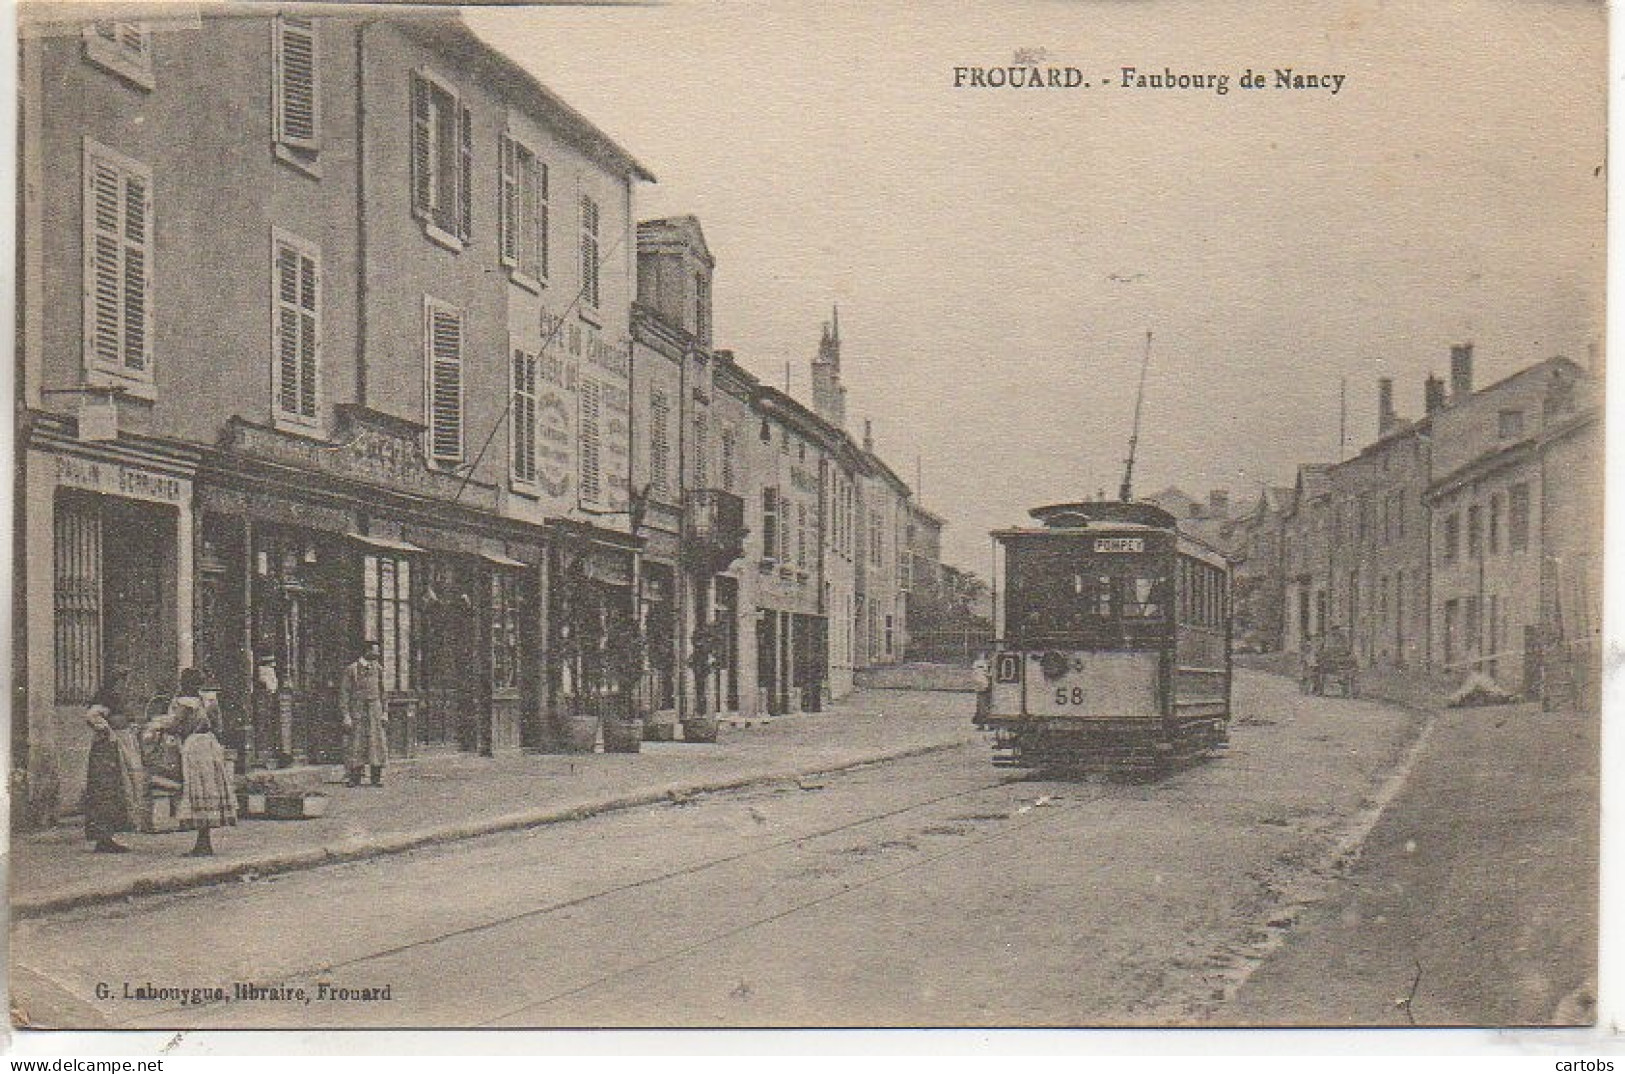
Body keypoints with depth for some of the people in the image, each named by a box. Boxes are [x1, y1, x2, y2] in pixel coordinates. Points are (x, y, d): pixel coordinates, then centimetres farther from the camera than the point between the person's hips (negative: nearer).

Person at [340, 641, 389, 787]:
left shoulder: (377, 668, 9)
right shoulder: (352, 670, -6)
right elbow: (344, 694, -5)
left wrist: (384, 713, 10)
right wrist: (346, 716, -11)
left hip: (375, 711, 4)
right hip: (357, 711, -4)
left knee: (377, 744, 0)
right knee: (355, 745, -2)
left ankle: (377, 778, 5)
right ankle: (353, 778, 4)